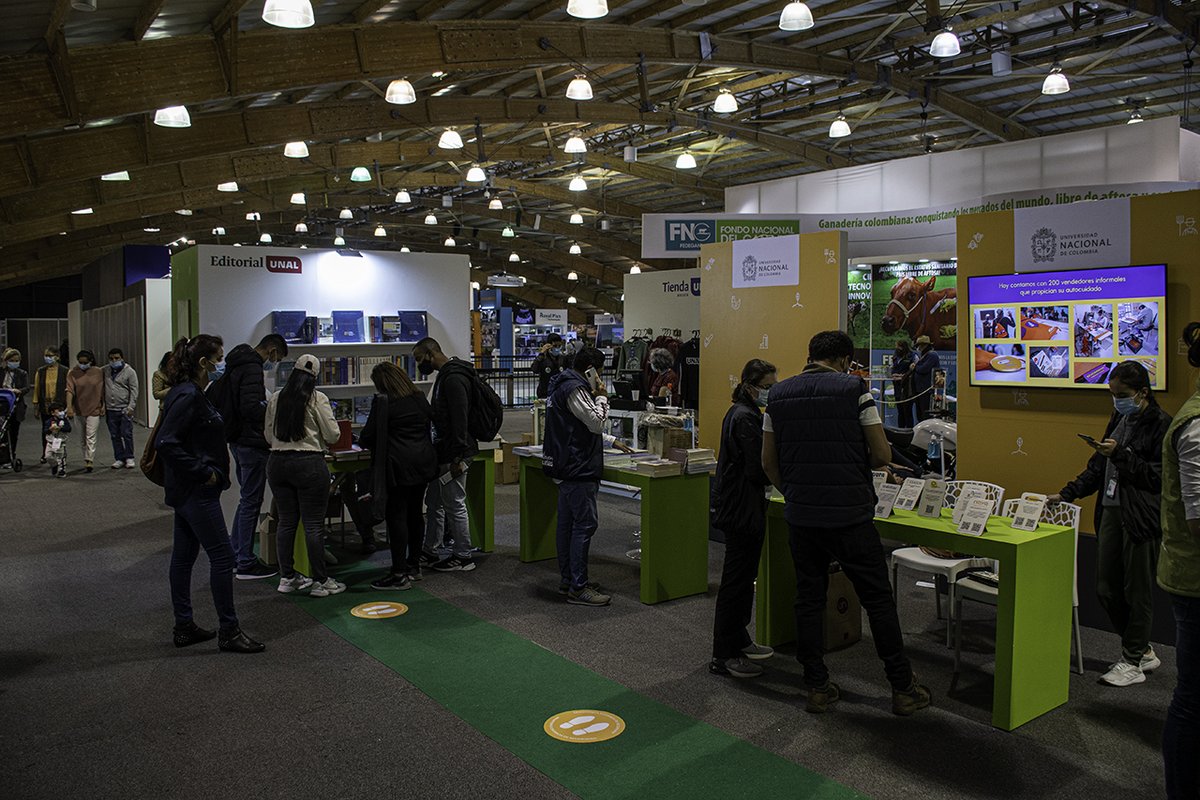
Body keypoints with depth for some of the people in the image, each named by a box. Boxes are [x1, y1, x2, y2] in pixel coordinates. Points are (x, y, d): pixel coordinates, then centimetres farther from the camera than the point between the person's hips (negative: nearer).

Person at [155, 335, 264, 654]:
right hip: (197, 492, -10)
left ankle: (184, 627, 25)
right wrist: (204, 472, -20)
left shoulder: (189, 393, 11)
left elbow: (168, 442, 21)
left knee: (184, 556, 14)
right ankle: (229, 631, 2)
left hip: (187, 491, 10)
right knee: (222, 556, -5)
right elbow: (166, 443, -26)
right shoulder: (188, 396, -19)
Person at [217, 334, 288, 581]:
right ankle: (246, 563, 5)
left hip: (238, 440, 10)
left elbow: (213, 395, 25)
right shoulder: (252, 369, -18)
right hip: (251, 444, -10)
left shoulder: (238, 364, 15)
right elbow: (251, 407, -30)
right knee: (251, 501, -2)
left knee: (247, 498, 20)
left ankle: (234, 553, 29)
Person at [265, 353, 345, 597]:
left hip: (277, 462, 5)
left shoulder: (275, 398, 5)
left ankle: (287, 577, 20)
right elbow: (333, 435, -7)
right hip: (309, 463, -5)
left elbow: (268, 435, 12)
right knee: (314, 524, -1)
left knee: (286, 522, 13)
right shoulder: (317, 399, -8)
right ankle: (320, 581, 4)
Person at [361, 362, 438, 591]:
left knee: (396, 517, -3)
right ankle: (414, 565, 24)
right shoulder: (420, 398, 10)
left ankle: (400, 574, -2)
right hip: (423, 463, 7)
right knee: (415, 514, 15)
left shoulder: (382, 402, -10)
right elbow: (430, 424, 20)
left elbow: (368, 437, -7)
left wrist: (363, 440, 15)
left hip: (398, 466, -7)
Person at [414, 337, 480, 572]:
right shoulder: (445, 376, 15)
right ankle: (430, 552, 28)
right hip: (443, 453, 11)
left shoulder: (453, 378, -19)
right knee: (434, 503, 17)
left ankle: (462, 557, 10)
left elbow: (460, 420, -24)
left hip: (454, 454, -11)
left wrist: (457, 458, -24)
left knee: (454, 505, -1)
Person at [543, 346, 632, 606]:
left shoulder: (564, 386, 18)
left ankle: (567, 580, 22)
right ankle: (578, 588, -6)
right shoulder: (574, 389, -16)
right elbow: (596, 422, -18)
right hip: (578, 469, -11)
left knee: (567, 523, 14)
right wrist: (601, 397, -3)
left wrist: (613, 442, 27)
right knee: (585, 525, -9)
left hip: (565, 468, 11)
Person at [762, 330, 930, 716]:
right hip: (850, 515, -3)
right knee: (878, 599, 8)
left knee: (809, 599, 12)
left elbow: (768, 462, 7)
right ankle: (903, 688, 17)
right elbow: (883, 455, -6)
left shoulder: (779, 394, 5)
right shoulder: (855, 389, -7)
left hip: (801, 516, 4)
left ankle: (817, 687, 18)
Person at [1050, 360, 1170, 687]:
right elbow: (1098, 466, 20)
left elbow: (1158, 477, -16)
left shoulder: (1160, 424, -11)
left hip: (1142, 518, -8)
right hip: (1111, 512, 8)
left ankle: (1133, 662, 16)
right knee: (1106, 589, 12)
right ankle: (1143, 651, 29)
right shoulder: (1119, 418, 14)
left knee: (1137, 591, 3)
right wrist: (1066, 494, 15)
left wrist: (1120, 455, -21)